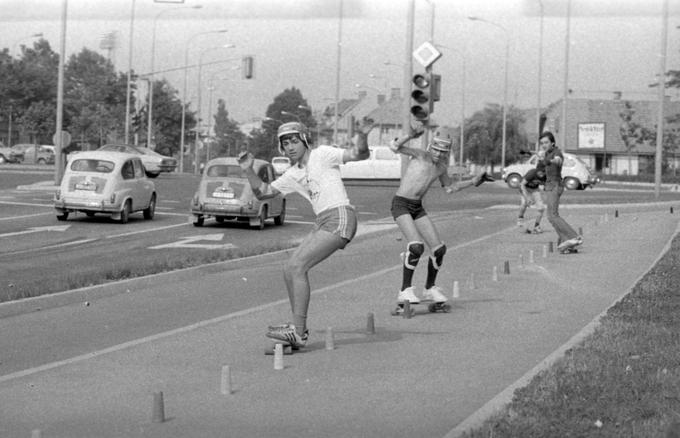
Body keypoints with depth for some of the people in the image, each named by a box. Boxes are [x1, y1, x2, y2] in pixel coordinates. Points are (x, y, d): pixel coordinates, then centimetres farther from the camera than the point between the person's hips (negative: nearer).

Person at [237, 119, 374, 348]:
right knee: (289, 270, 5)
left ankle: (298, 331, -18)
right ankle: (299, 329, 10)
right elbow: (262, 192, 23)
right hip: (323, 223, 9)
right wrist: (249, 170, 8)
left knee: (297, 266, -17)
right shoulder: (293, 175, 21)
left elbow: (360, 154, -7)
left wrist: (362, 136, -27)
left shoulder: (322, 154, 1)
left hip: (339, 216, -9)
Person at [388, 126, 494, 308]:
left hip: (418, 208, 7)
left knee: (439, 249, 1)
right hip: (401, 205, -7)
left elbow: (450, 187, 26)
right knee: (416, 246, -25)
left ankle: (430, 288, 21)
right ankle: (405, 291, -16)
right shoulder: (420, 155, -12)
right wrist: (409, 136, -44)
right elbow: (394, 146, -27)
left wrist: (474, 181, 19)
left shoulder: (441, 166, 8)